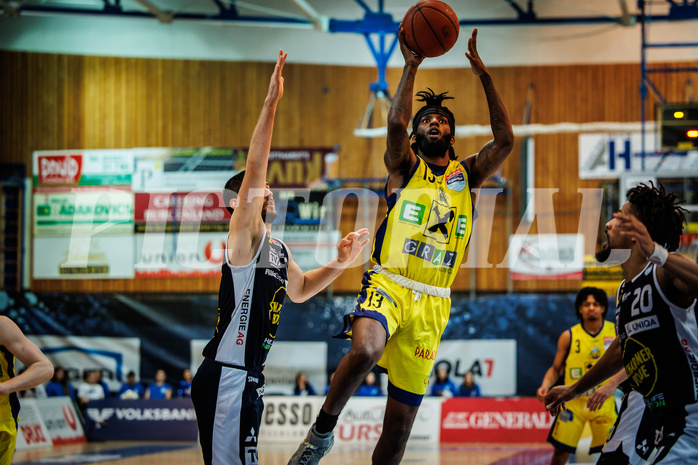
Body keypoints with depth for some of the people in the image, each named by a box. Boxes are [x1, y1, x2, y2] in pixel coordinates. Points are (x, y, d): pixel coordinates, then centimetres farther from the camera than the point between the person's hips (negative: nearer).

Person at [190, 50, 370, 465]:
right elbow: (254, 168, -20)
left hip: (248, 380, 10)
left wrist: (340, 263, 22)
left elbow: (300, 290, 36)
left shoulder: (278, 251, 16)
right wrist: (271, 102, -25)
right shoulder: (246, 236, -8)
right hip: (226, 378, -10)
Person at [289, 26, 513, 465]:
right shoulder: (405, 166, 10)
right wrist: (411, 67, -12)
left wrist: (485, 77, -4)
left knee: (402, 418, 4)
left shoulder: (467, 175, 16)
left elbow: (506, 140, 0)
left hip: (432, 302, 3)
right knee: (366, 350, -37)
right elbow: (396, 123, -11)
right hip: (389, 284, -3)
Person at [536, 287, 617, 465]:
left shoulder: (616, 333, 0)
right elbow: (556, 369, 3)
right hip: (573, 402, -1)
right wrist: (545, 386, -15)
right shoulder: (569, 336, -3)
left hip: (603, 403, 1)